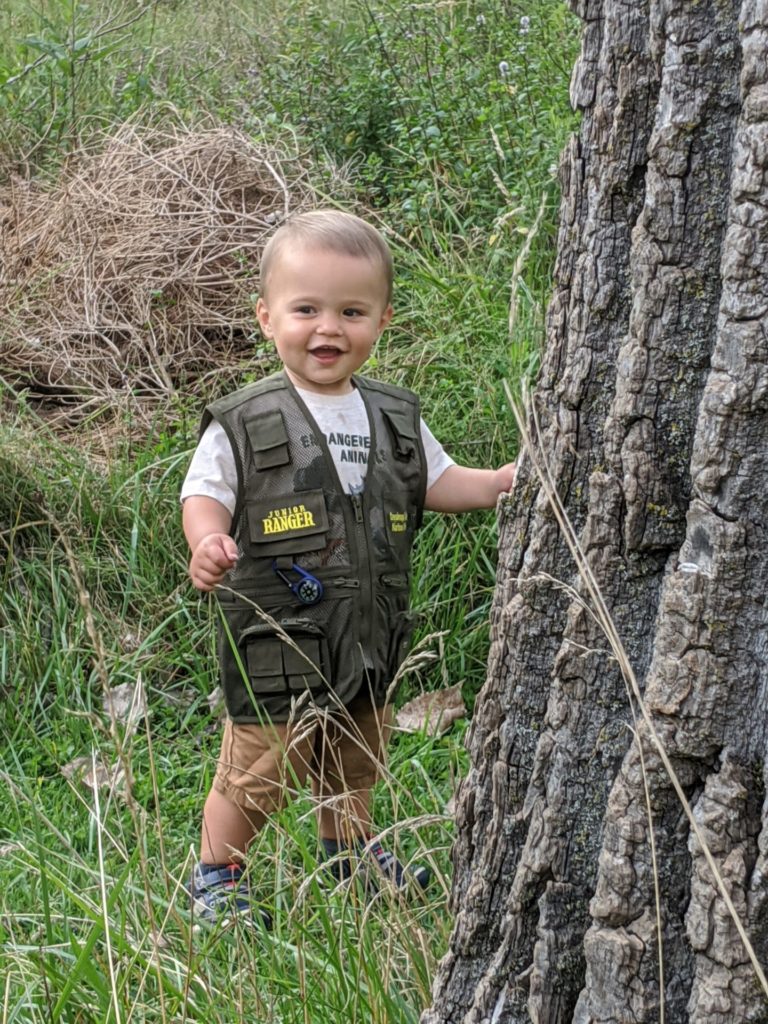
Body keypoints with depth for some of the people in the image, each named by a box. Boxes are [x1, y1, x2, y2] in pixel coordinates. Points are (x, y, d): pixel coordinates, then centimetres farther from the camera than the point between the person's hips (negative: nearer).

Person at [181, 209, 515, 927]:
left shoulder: (395, 417, 5)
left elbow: (438, 483, 15)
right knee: (260, 766, 0)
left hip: (371, 637, 5)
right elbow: (205, 495, -6)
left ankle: (349, 848, 45)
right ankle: (216, 873, 20)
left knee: (355, 760, 21)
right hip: (275, 637, -5)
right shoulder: (243, 424, -10)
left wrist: (506, 480, -1)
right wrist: (207, 542, -27)